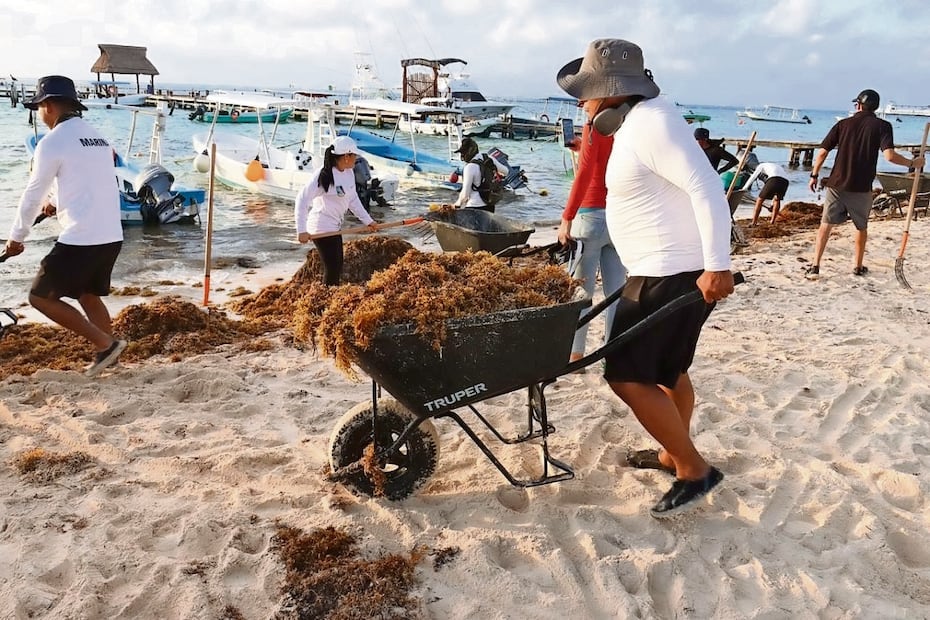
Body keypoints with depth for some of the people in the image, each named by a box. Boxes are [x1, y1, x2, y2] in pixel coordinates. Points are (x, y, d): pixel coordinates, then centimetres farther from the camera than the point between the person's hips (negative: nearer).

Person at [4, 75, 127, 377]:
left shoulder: (52, 141, -8)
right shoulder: (98, 138, 14)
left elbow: (33, 194, 0)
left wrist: (16, 236, 12)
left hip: (80, 239, -8)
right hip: (111, 236, 8)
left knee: (40, 296, 5)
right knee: (88, 295, 23)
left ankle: (106, 343, -2)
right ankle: (108, 351, 21)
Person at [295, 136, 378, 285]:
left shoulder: (349, 172, 2)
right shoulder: (323, 175, -21)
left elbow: (353, 199, 14)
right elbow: (302, 200, -22)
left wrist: (368, 220, 11)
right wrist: (302, 231, -28)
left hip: (334, 228, 9)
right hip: (322, 229, -9)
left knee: (337, 267, 18)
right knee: (332, 269, -6)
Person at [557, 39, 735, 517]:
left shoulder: (652, 123, -18)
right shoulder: (635, 123, 13)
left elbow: (706, 189, -25)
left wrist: (716, 266, -28)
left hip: (674, 275, -11)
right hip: (663, 271, 11)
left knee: (628, 375, -8)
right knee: (666, 368, 21)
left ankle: (694, 469, 5)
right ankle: (674, 453, 38)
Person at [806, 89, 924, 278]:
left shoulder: (843, 124, 5)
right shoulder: (882, 126, -1)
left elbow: (822, 152, 0)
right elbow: (889, 155, -14)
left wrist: (814, 175, 10)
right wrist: (912, 163, 1)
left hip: (837, 184, 1)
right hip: (861, 188, 0)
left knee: (825, 225, 3)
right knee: (861, 227, 18)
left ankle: (815, 267, -7)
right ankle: (858, 267, 28)